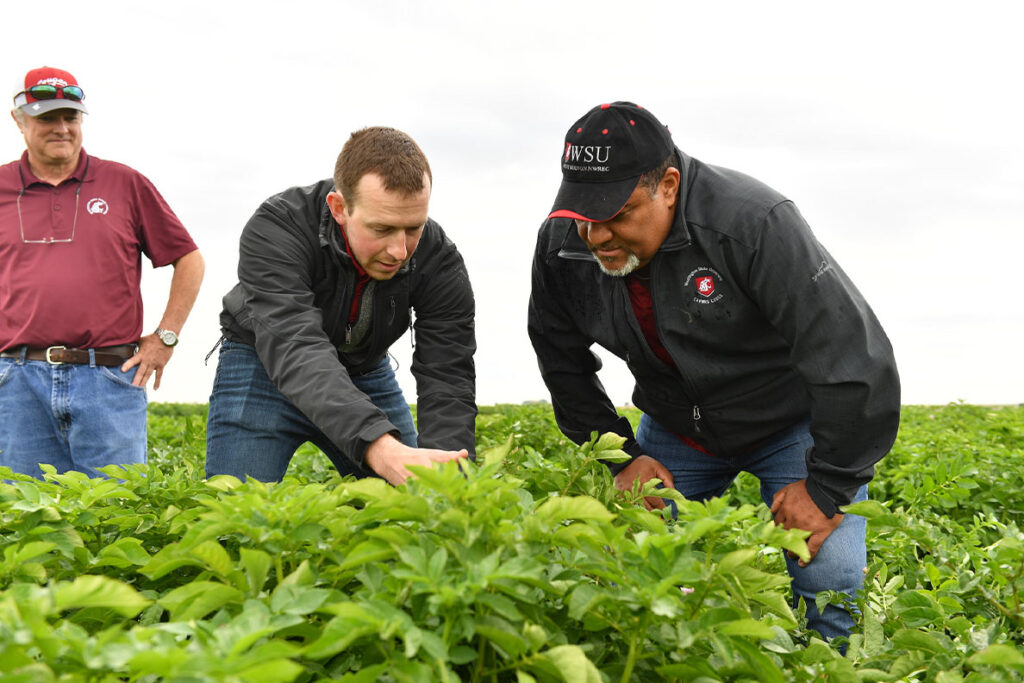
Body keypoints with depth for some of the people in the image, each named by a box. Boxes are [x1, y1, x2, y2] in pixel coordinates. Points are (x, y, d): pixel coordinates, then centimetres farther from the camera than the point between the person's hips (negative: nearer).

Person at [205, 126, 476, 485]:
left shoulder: (438, 260, -23)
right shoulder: (275, 229, -33)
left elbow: (447, 378, -27)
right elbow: (295, 349, -46)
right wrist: (382, 450, -61)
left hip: (366, 369, 3)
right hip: (264, 362, -3)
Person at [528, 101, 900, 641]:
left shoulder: (753, 223, -34)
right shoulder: (563, 244, -16)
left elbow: (855, 355, -33)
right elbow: (563, 364, 2)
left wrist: (828, 486, -26)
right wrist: (621, 455, -4)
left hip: (794, 419, -4)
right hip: (676, 428, 4)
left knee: (826, 576, -18)